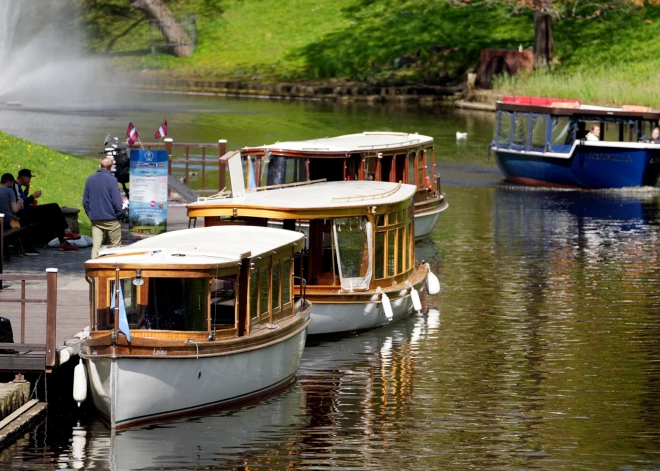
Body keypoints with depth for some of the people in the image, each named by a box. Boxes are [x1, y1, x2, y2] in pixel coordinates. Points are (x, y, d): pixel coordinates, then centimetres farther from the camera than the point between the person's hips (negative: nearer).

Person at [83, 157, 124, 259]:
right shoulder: (111, 180, -11)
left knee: (96, 246, 2)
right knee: (116, 246, 7)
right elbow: (117, 201, -13)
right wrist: (119, 215, 1)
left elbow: (85, 201, 10)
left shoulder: (90, 179, 5)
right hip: (111, 219, -4)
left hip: (95, 220, 4)